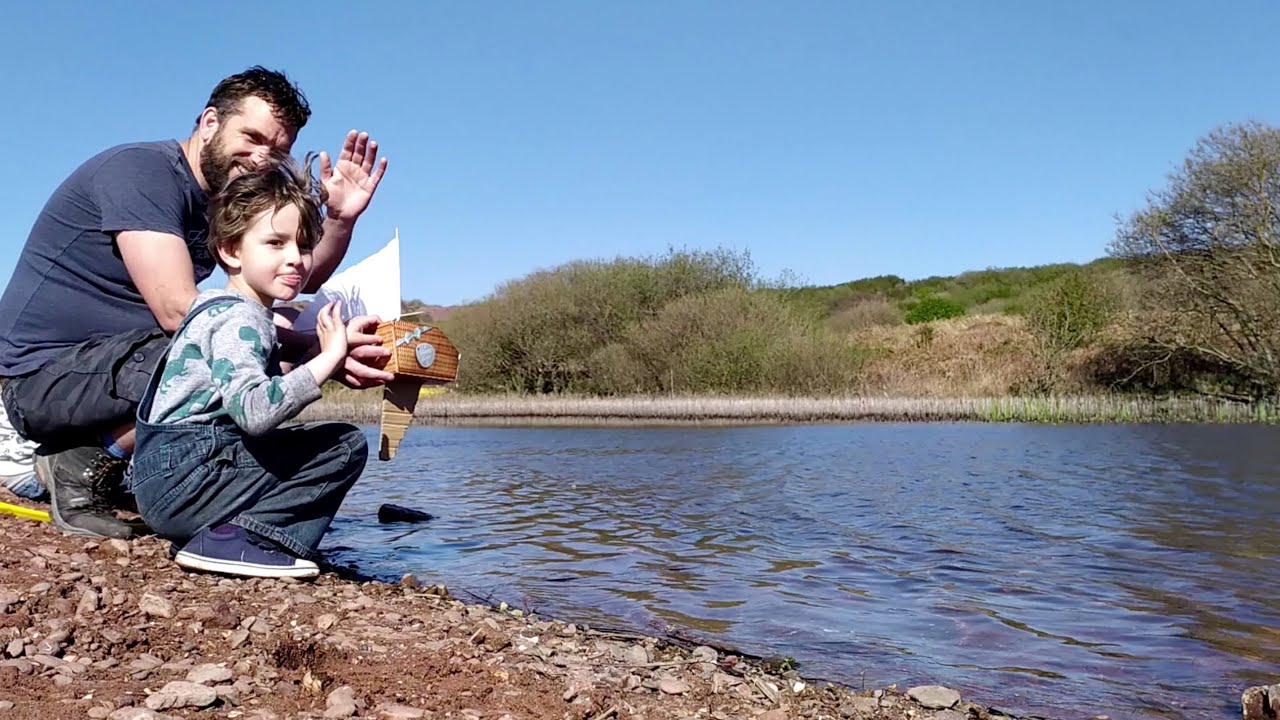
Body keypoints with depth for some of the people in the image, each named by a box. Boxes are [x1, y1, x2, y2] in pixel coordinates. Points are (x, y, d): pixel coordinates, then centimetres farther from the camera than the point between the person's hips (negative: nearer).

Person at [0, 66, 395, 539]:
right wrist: (317, 349, -34)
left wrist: (340, 218, -7)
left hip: (115, 360, 9)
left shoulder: (228, 199, 10)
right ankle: (86, 465, -9)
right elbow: (178, 309, -29)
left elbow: (304, 279, 13)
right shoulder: (142, 170, -17)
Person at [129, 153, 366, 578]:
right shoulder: (240, 319, -14)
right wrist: (327, 358, -29)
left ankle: (227, 528, 9)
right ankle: (237, 538, -17)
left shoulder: (222, 308, 18)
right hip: (184, 475, -10)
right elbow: (253, 411, -30)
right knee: (346, 447, -13)